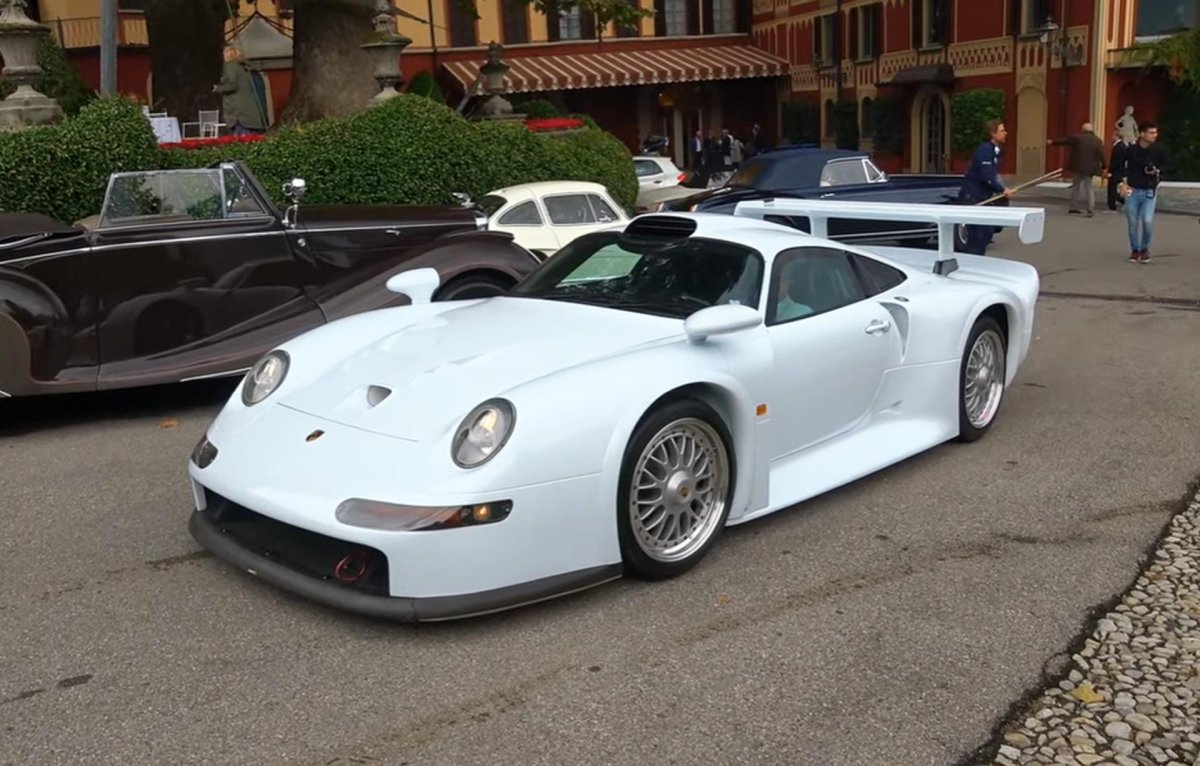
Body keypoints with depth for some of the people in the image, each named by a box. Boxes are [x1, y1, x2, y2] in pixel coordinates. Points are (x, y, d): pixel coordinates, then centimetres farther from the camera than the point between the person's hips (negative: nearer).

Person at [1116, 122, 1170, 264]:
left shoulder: (1158, 149, -5)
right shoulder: (1131, 150, -8)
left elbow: (1167, 164, 9)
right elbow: (1121, 166, 7)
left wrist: (1158, 170, -10)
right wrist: (1124, 182, -1)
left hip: (1149, 192, 0)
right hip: (1132, 191, 0)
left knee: (1147, 221, -11)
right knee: (1133, 223, 5)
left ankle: (1145, 248, 12)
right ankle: (1135, 250, 23)